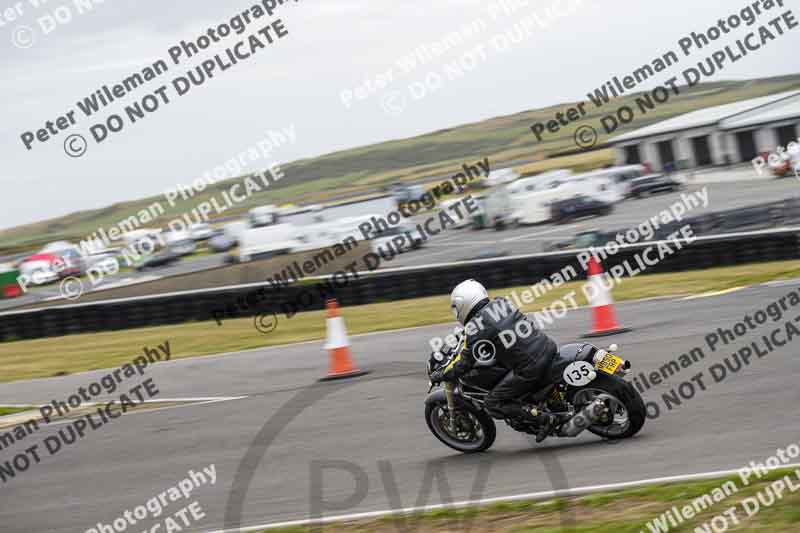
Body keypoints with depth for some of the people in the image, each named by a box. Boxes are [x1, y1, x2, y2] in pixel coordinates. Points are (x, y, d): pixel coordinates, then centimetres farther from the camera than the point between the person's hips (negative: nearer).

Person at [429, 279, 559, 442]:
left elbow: (463, 364, -4)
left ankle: (544, 418, -5)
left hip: (530, 367, -8)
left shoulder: (474, 327, -8)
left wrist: (440, 376, 13)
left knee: (493, 404, 2)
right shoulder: (502, 302, 12)